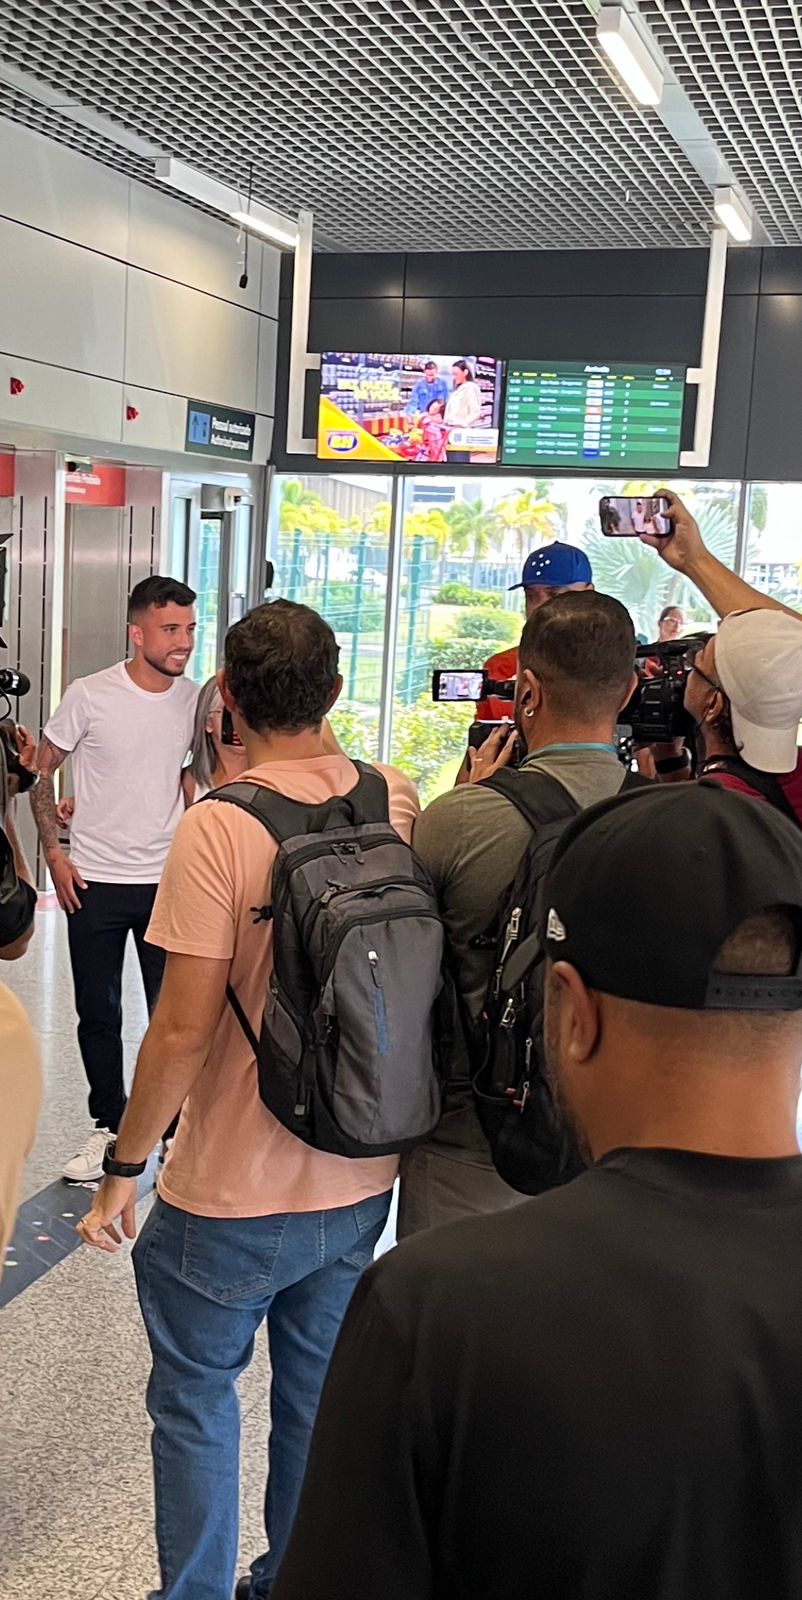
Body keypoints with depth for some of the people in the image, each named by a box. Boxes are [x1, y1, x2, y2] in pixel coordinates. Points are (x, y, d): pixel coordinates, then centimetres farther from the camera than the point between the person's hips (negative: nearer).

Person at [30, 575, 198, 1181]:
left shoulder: (197, 701, -2)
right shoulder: (90, 696, -10)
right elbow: (42, 772, 2)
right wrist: (54, 852, -3)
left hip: (169, 880, 1)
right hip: (94, 881, -1)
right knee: (99, 1015, 11)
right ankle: (110, 1126, 27)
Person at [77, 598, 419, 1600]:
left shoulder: (218, 825, -21)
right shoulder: (399, 802, -5)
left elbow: (183, 1028, -20)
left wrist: (126, 1164, -9)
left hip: (233, 1196, -5)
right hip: (363, 1180, 5)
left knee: (195, 1400, 17)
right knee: (318, 1395, 22)